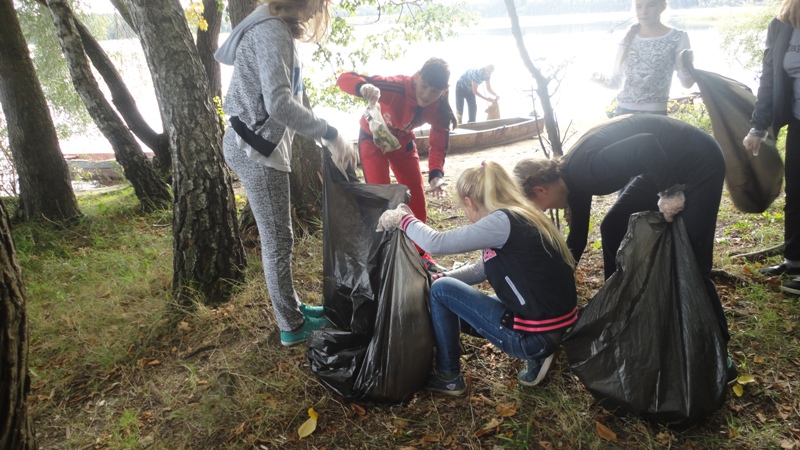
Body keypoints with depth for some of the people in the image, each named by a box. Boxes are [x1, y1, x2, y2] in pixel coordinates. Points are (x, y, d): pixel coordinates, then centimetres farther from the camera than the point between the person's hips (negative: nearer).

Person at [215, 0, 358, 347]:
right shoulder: (272, 31, -20)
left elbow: (222, 54, 29)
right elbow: (279, 103, -33)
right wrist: (331, 135, -30)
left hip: (256, 145, 10)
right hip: (257, 150, -10)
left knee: (276, 236, 18)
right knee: (278, 240, 1)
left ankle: (291, 307, 33)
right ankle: (292, 326, 15)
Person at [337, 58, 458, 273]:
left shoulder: (439, 109, -24)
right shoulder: (397, 87, -38)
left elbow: (438, 145, -15)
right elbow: (345, 78, -41)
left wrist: (436, 174, -35)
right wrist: (364, 88, -65)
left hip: (403, 141, 5)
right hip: (373, 139, -4)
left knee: (417, 196, 6)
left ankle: (421, 255, 22)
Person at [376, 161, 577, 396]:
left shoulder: (504, 222, -19)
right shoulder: (519, 218, 9)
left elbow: (436, 243, -20)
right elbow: (480, 270, 18)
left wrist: (403, 219, -3)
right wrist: (436, 278, 12)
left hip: (538, 335, -9)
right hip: (555, 327, 9)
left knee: (441, 290, -2)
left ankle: (448, 377, 12)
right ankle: (535, 355, 14)